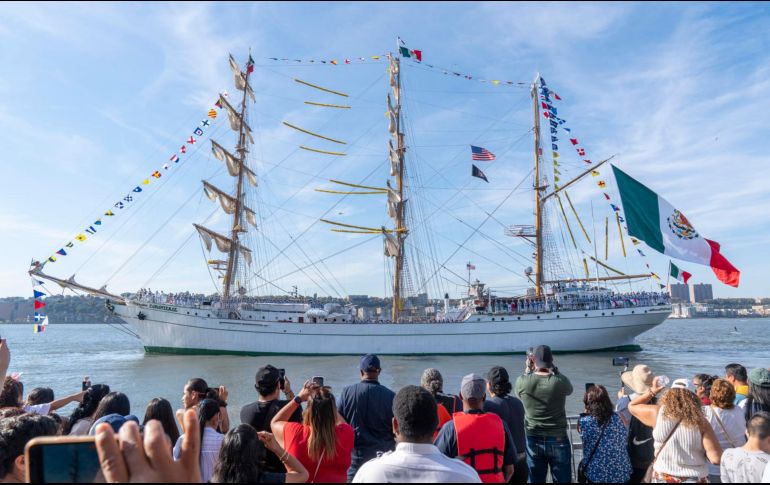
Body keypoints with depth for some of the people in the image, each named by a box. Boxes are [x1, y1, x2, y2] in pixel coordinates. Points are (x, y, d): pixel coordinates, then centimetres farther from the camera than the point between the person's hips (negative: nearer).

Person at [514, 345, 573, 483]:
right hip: (558, 440, -1)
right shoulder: (560, 381, -14)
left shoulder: (522, 381, -11)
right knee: (562, 480, 11)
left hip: (533, 441, 1)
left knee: (535, 480, 11)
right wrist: (555, 369, 10)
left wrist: (528, 369, 14)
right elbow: (569, 389, 10)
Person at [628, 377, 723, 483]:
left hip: (663, 477, 1)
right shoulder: (700, 422, -13)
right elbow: (716, 459, -16)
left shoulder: (657, 413, -10)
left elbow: (632, 406, 8)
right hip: (695, 478, -1)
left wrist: (652, 391, 16)